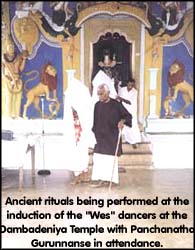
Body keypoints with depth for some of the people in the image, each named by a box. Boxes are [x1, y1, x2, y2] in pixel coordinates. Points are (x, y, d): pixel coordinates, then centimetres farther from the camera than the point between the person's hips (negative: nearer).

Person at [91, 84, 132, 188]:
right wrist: (94, 132, 12)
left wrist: (122, 121, -21)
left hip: (112, 136, -4)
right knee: (98, 157, 1)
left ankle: (107, 178, 13)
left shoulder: (116, 104, -8)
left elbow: (128, 116, -2)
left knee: (110, 157, 3)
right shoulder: (97, 105, 5)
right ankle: (100, 179, 8)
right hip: (100, 136, 4)